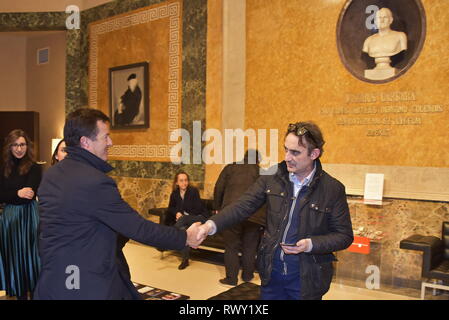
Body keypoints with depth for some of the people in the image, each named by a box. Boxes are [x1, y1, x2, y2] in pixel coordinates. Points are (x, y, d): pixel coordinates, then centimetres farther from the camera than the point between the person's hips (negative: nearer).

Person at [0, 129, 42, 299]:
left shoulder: (34, 168, -8)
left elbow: (29, 194, -15)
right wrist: (17, 193, -18)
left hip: (28, 215, -4)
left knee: (29, 254, 4)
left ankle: (34, 291, 17)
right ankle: (20, 293, 24)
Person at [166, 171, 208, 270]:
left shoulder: (193, 191, -9)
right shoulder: (174, 194, 4)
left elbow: (198, 209, -11)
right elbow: (170, 208, 15)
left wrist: (183, 215, -14)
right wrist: (177, 212, -8)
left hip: (199, 218, -3)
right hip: (185, 220, 4)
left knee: (182, 220, -36)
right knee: (182, 228, -33)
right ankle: (185, 259, -29)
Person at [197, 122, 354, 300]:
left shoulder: (333, 189, -10)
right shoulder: (271, 178, -4)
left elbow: (344, 235, -4)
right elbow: (243, 206, -7)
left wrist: (311, 244, -19)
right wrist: (211, 225, -21)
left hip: (306, 276, -2)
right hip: (271, 271, 2)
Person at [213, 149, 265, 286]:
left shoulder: (230, 168, 7)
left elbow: (218, 188, 6)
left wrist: (217, 207, 15)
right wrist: (263, 214, 19)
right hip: (254, 215, 1)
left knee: (231, 247, 7)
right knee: (250, 247, 16)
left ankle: (231, 278, 10)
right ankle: (247, 275, 27)